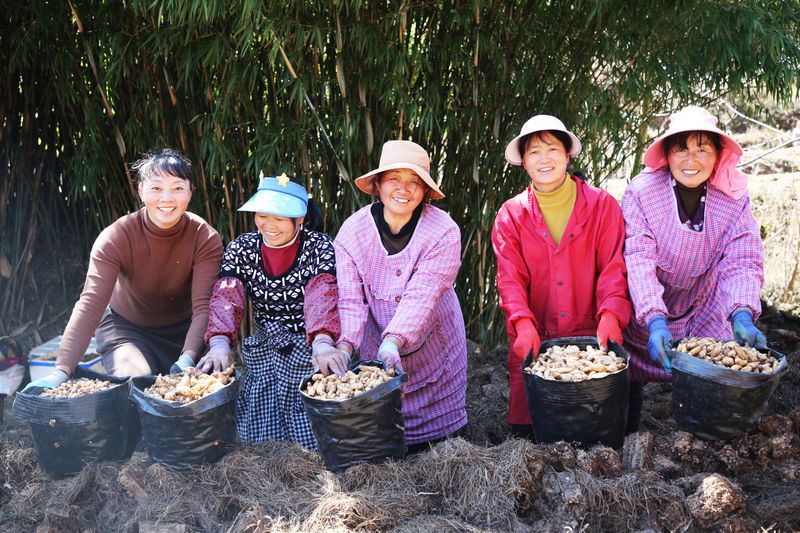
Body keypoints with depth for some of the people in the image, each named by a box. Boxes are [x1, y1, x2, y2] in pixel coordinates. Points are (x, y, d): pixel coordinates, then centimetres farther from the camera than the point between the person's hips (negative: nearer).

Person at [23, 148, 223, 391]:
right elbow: (90, 304, -29)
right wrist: (62, 370, -41)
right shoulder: (115, 238, -20)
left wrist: (187, 358, -45)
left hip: (185, 331, 2)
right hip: (127, 329, -1)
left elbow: (204, 306, -26)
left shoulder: (206, 239, -18)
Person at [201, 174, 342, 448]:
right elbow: (227, 297, -12)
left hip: (310, 346, -3)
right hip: (265, 347, 3)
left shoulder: (319, 246, -5)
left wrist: (322, 343, -44)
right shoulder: (241, 248, 4)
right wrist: (219, 344, -33)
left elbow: (323, 295, -24)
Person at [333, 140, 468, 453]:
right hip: (376, 348, 1)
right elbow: (350, 299, -16)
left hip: (433, 347, -1)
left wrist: (393, 340, -39)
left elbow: (422, 295, -26)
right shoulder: (352, 231, -10)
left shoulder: (443, 231, -16)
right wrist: (344, 345, -31)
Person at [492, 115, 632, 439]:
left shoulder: (602, 205, 3)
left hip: (591, 336, -1)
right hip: (534, 339, 1)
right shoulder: (511, 215, 6)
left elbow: (613, 267, -3)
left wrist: (611, 316, -19)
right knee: (525, 432, 0)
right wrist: (524, 323, -19)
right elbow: (510, 277, -2)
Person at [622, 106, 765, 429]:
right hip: (646, 318, -2)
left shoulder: (735, 200, -9)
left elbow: (741, 263, -17)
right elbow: (639, 260, -27)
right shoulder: (641, 193, -18)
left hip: (706, 321, 2)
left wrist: (742, 316, -36)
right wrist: (655, 320, -40)